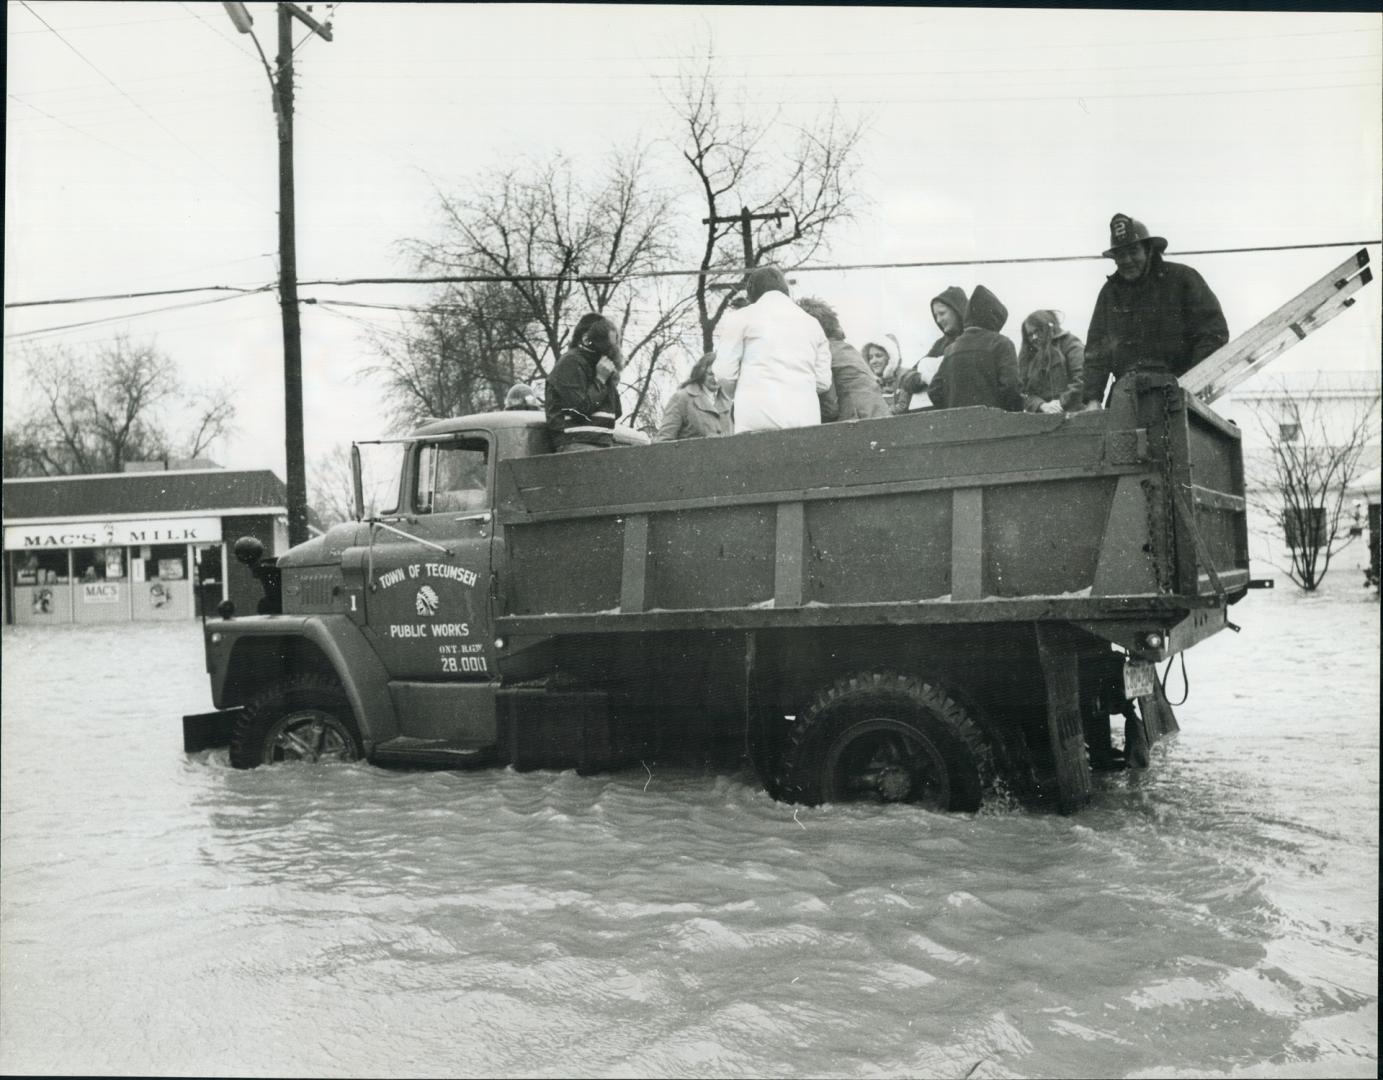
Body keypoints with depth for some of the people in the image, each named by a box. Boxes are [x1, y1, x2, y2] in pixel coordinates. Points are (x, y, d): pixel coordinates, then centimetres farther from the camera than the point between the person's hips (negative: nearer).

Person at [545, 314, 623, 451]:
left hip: (603, 443, 8)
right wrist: (600, 380, -7)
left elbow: (616, 413, 18)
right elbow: (579, 409, -13)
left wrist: (612, 380, 5)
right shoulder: (570, 363, -4)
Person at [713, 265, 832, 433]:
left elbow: (725, 372, 4)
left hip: (758, 419, -3)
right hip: (806, 417, 4)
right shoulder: (812, 323, 20)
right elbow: (823, 382, 16)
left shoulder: (739, 318, 8)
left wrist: (738, 395, 24)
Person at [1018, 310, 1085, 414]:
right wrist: (1042, 405, -8)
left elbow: (1082, 380, -8)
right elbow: (1024, 392, 9)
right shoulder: (1028, 356, 19)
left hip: (1072, 413, -4)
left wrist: (1062, 402, -12)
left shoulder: (1071, 345, 5)